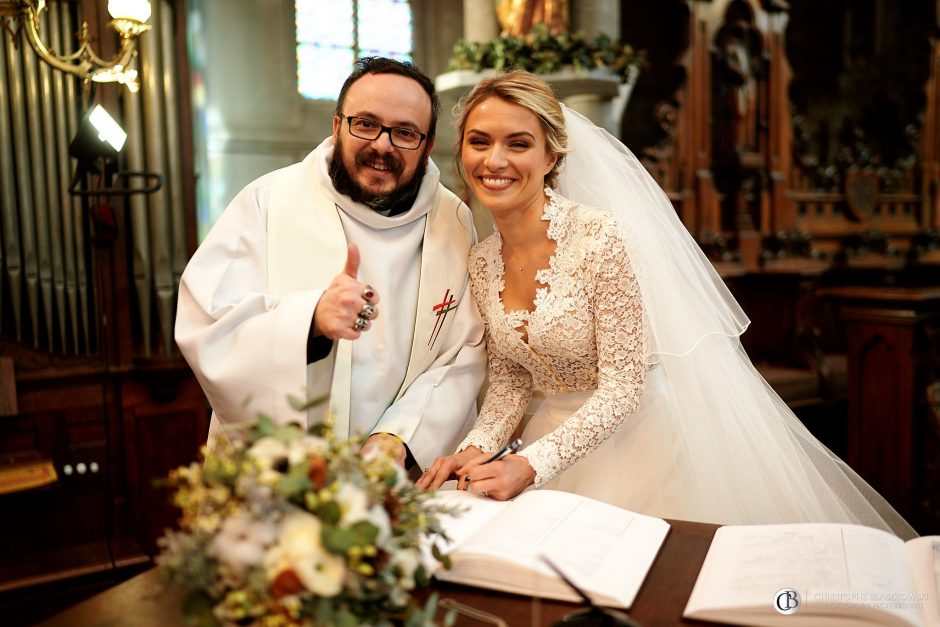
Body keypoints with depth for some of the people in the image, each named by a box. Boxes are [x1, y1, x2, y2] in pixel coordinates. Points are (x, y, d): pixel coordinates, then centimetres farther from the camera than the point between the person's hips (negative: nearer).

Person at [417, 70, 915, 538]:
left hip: (640, 430, -5)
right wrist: (476, 448, -13)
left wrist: (528, 466, -28)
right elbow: (509, 379, 5)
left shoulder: (602, 237, -22)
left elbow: (622, 386, -22)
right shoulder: (482, 261, -2)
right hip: (561, 433, 6)